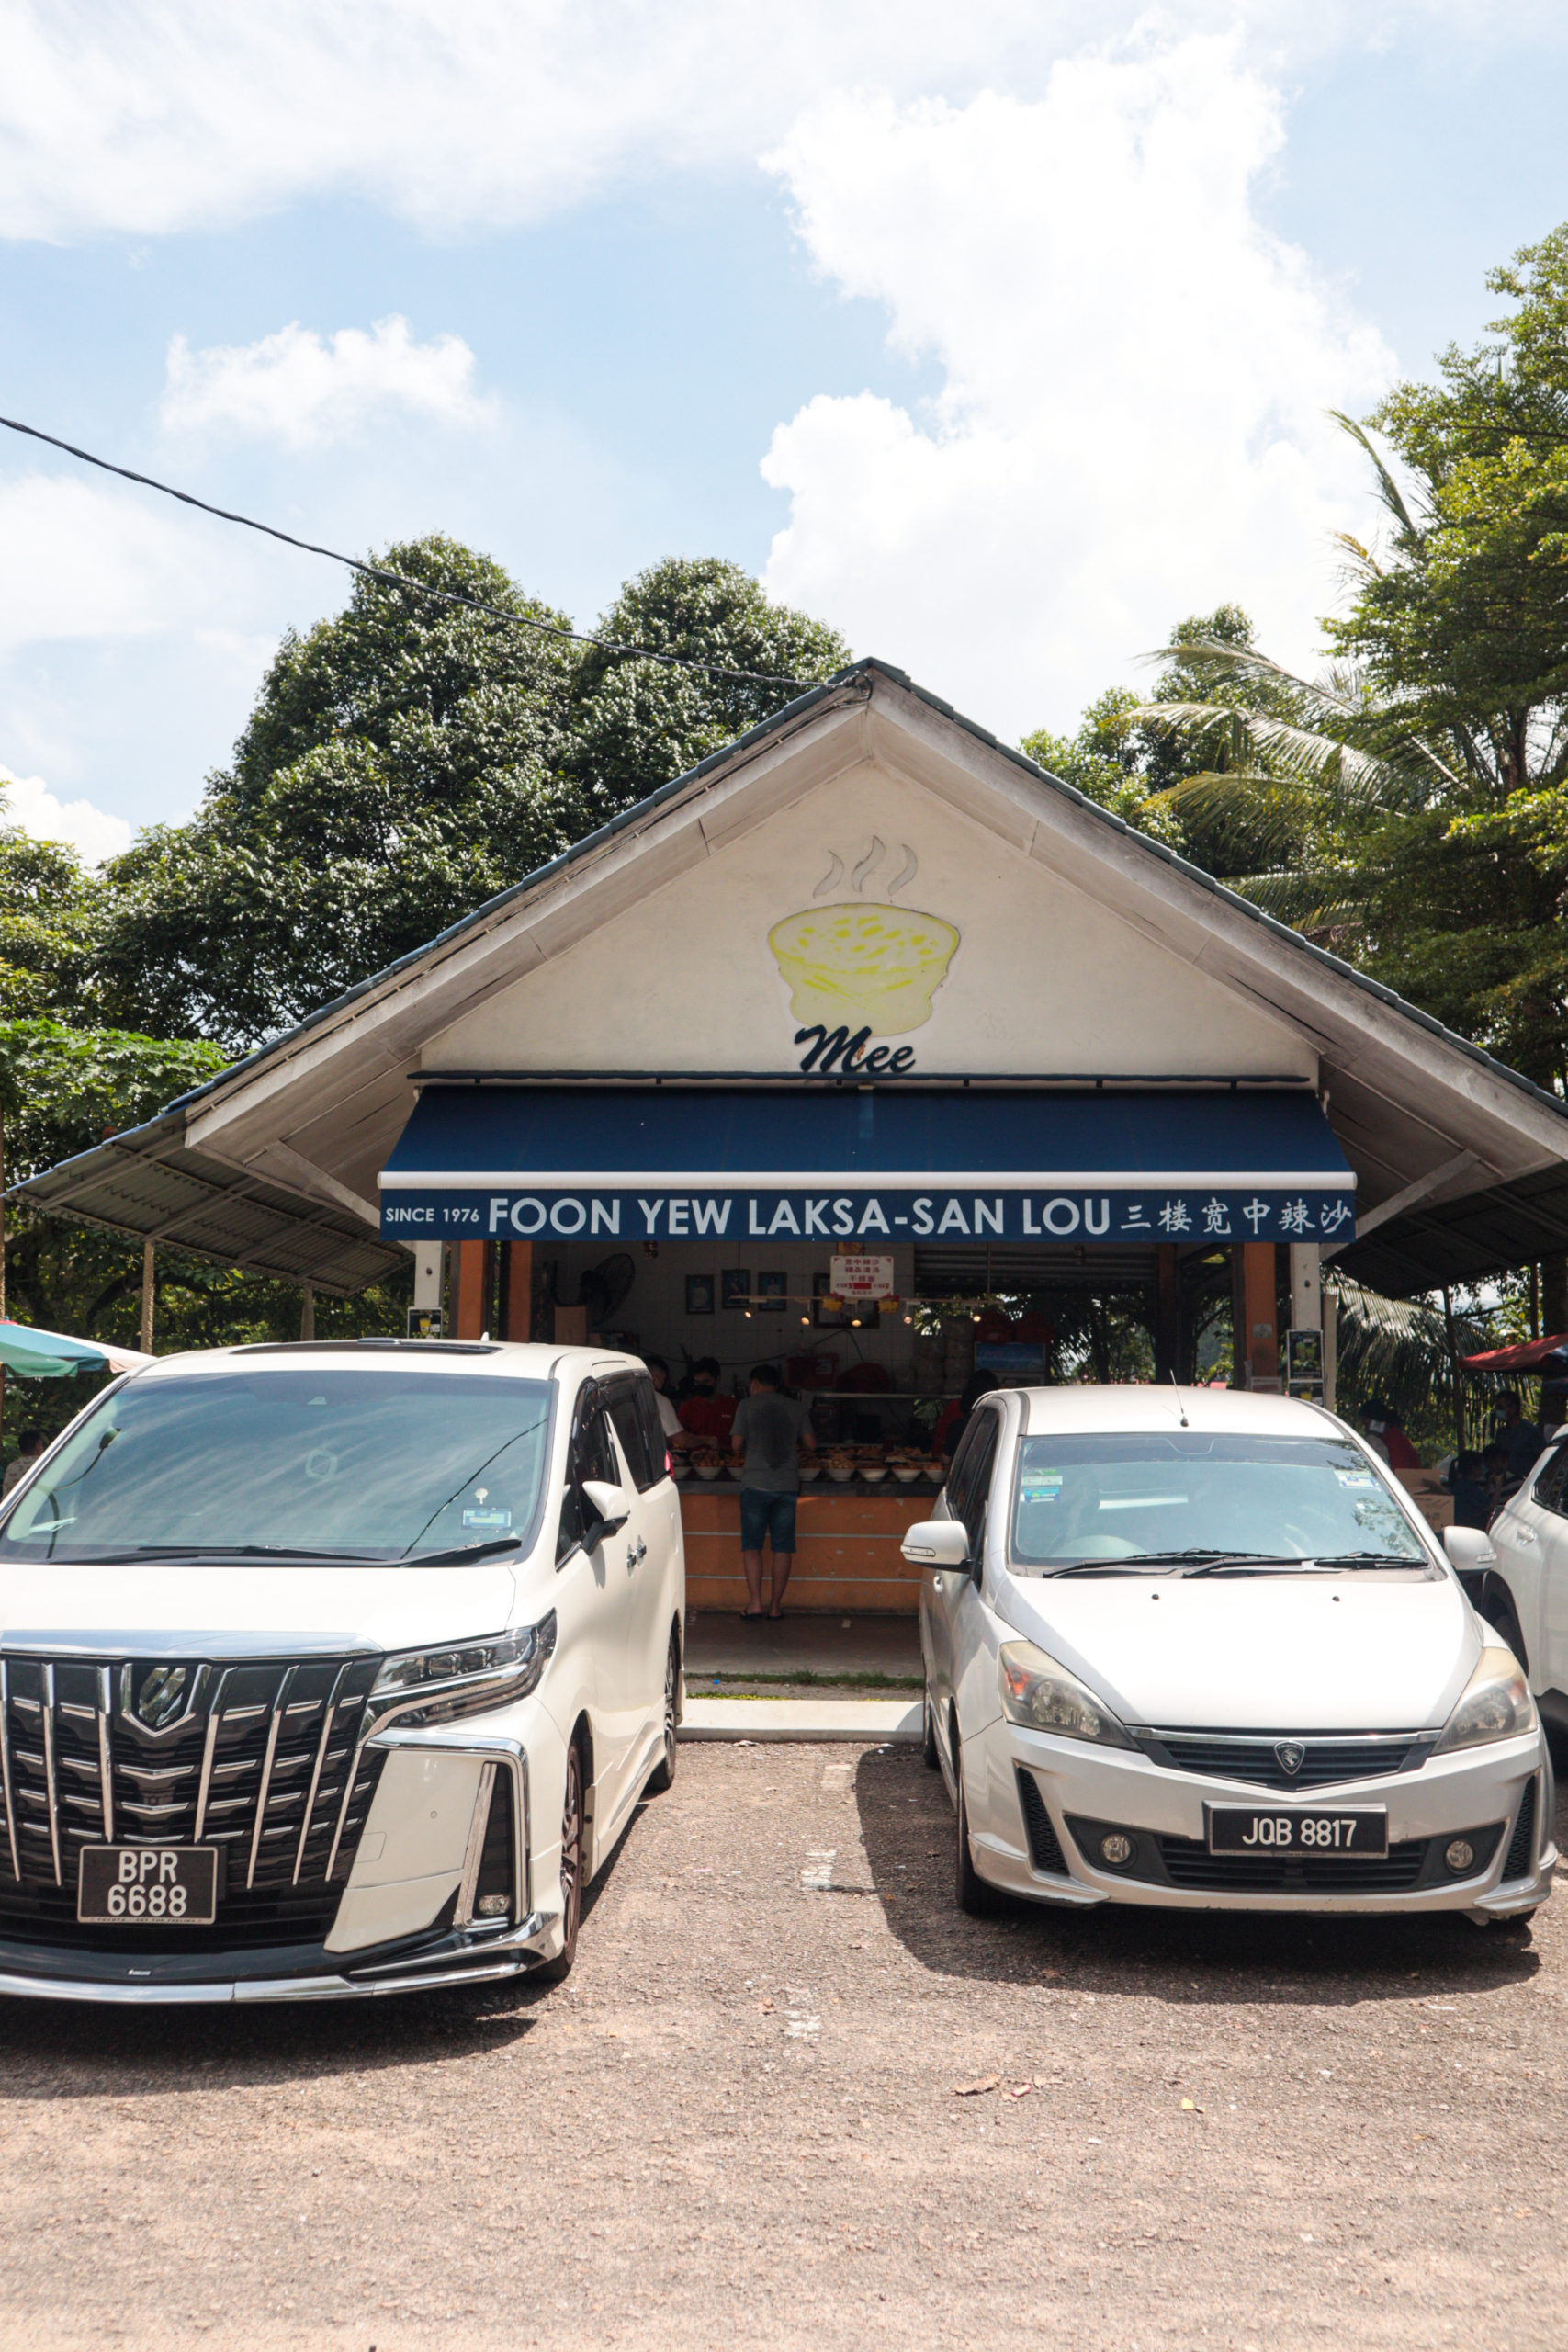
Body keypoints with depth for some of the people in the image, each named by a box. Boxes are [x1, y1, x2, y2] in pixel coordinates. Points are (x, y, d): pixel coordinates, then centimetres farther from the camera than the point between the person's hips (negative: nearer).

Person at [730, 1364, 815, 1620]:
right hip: (788, 1484, 2)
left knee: (752, 1545, 3)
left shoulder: (748, 1405, 2)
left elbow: (737, 1443, -1)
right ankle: (775, 1606, 8)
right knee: (783, 1547, 7)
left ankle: (755, 1602, -6)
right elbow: (811, 1445, 6)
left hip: (755, 1483, -2)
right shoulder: (797, 1408, 8)